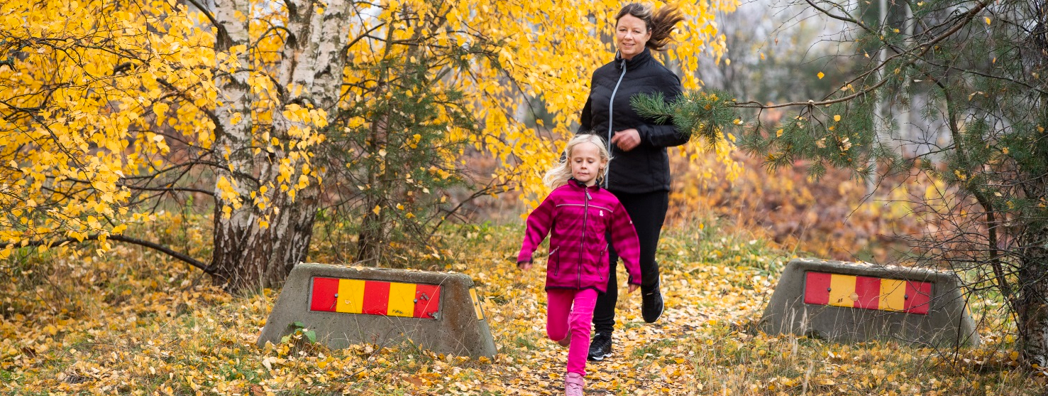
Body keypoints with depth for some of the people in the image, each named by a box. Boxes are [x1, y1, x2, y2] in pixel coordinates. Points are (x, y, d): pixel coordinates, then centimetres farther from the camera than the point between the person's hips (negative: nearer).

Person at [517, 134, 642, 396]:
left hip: (591, 276, 0)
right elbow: (536, 225, 0)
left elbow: (625, 238, 8)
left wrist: (634, 272, 7)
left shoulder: (609, 202, 1)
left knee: (581, 324, -15)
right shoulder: (559, 196, -3)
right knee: (556, 332, 9)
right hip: (559, 273, 0)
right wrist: (526, 253, -13)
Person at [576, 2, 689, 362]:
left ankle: (650, 288, 41)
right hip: (602, 183, 4)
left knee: (641, 257, 4)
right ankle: (602, 336, 10)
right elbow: (587, 123, 21)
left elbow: (681, 130, -5)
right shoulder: (602, 76, 9)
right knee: (601, 259, 0)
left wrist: (643, 135, -20)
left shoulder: (662, 78, -5)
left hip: (646, 185, -4)